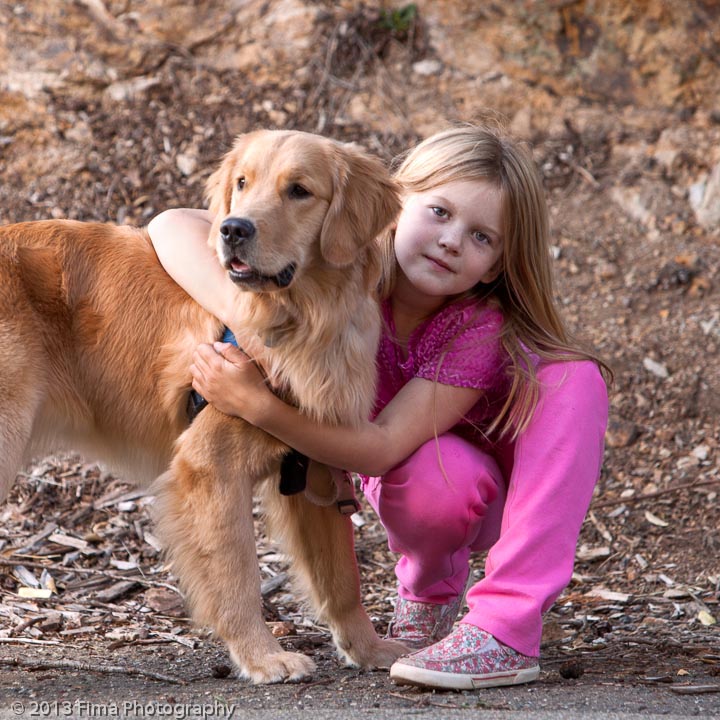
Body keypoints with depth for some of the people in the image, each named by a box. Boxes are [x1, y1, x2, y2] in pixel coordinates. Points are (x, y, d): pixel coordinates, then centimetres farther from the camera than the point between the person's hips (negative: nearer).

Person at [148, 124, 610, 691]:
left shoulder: (483, 327, -30)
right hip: (419, 488, 1)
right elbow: (174, 227, -30)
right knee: (434, 474, -37)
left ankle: (507, 627, -33)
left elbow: (383, 446, -34)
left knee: (573, 377, -32)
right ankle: (429, 591, 1)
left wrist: (255, 404, -45)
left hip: (522, 487, -1)